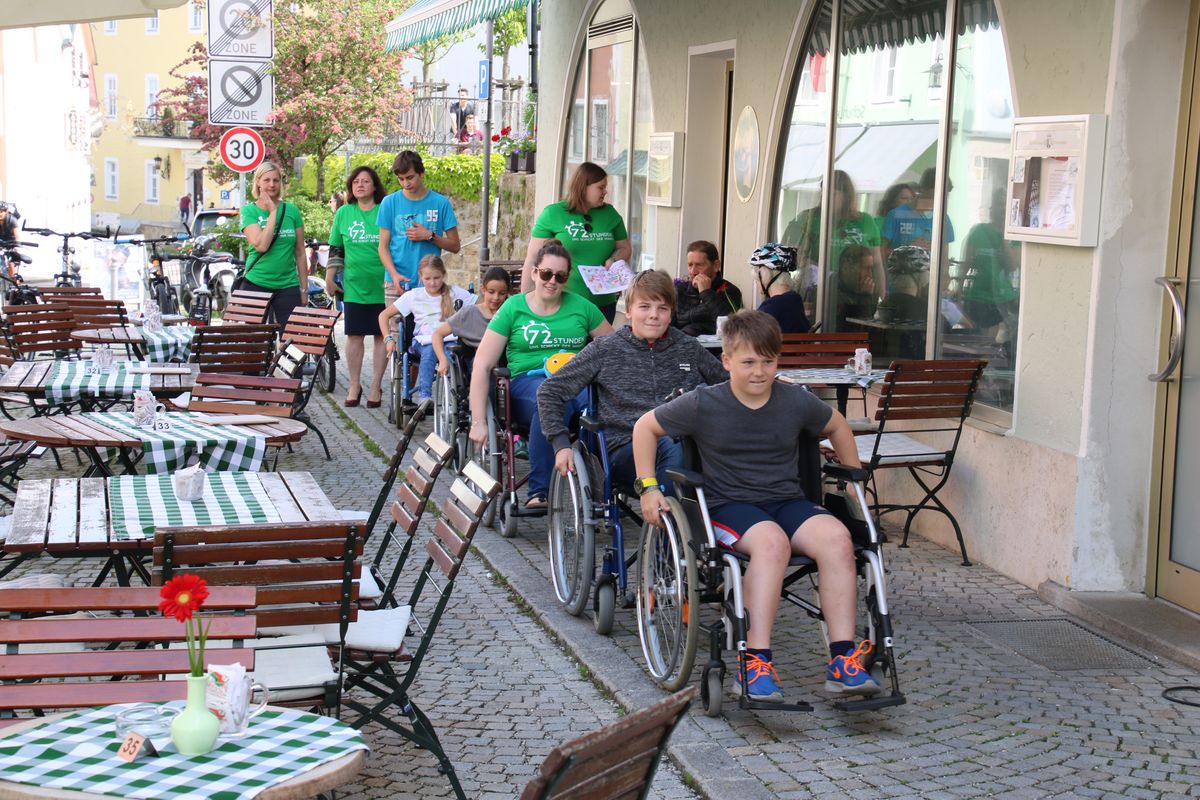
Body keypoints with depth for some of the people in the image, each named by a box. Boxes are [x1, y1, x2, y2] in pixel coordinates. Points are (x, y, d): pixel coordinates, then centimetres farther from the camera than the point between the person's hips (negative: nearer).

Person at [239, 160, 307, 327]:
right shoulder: (249, 211, -1)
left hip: (288, 287, 1)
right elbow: (261, 245, -17)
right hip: (255, 284, -1)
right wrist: (273, 212, -13)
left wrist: (304, 289, 7)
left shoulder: (292, 211, 5)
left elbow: (300, 253, 8)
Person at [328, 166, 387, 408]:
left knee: (381, 336, 4)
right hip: (354, 286, 2)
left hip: (381, 286, -2)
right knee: (354, 336, 4)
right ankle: (354, 386, 15)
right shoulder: (343, 213, 7)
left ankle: (376, 387, 13)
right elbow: (335, 249, 14)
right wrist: (330, 278, 10)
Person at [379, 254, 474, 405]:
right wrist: (388, 339, 2)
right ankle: (424, 396, -50)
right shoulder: (413, 296, 12)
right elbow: (384, 315, 15)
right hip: (424, 341, 0)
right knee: (430, 351, -39)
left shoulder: (455, 293, 12)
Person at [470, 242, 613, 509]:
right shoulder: (513, 308, 8)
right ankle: (538, 492, -37)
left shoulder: (581, 307, 15)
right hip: (528, 382, -2)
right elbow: (482, 367, 4)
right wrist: (479, 422, -3)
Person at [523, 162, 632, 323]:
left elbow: (625, 248, 20)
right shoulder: (552, 214, -3)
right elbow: (533, 259, -3)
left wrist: (614, 260, -4)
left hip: (603, 303, 4)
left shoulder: (610, 214, 10)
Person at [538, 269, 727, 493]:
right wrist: (561, 445, -4)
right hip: (625, 449, -4)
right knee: (674, 446, -37)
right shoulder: (605, 351, 7)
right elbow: (549, 391, 8)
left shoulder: (688, 348, 15)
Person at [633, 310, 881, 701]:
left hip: (788, 501, 4)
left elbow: (837, 426, 24)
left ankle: (842, 658, -25)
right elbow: (645, 427, 7)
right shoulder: (703, 405, -5)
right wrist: (648, 488, 2)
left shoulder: (797, 401, 3)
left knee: (837, 538, -29)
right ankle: (756, 661, -37)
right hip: (729, 505, -3)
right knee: (772, 541, -39)